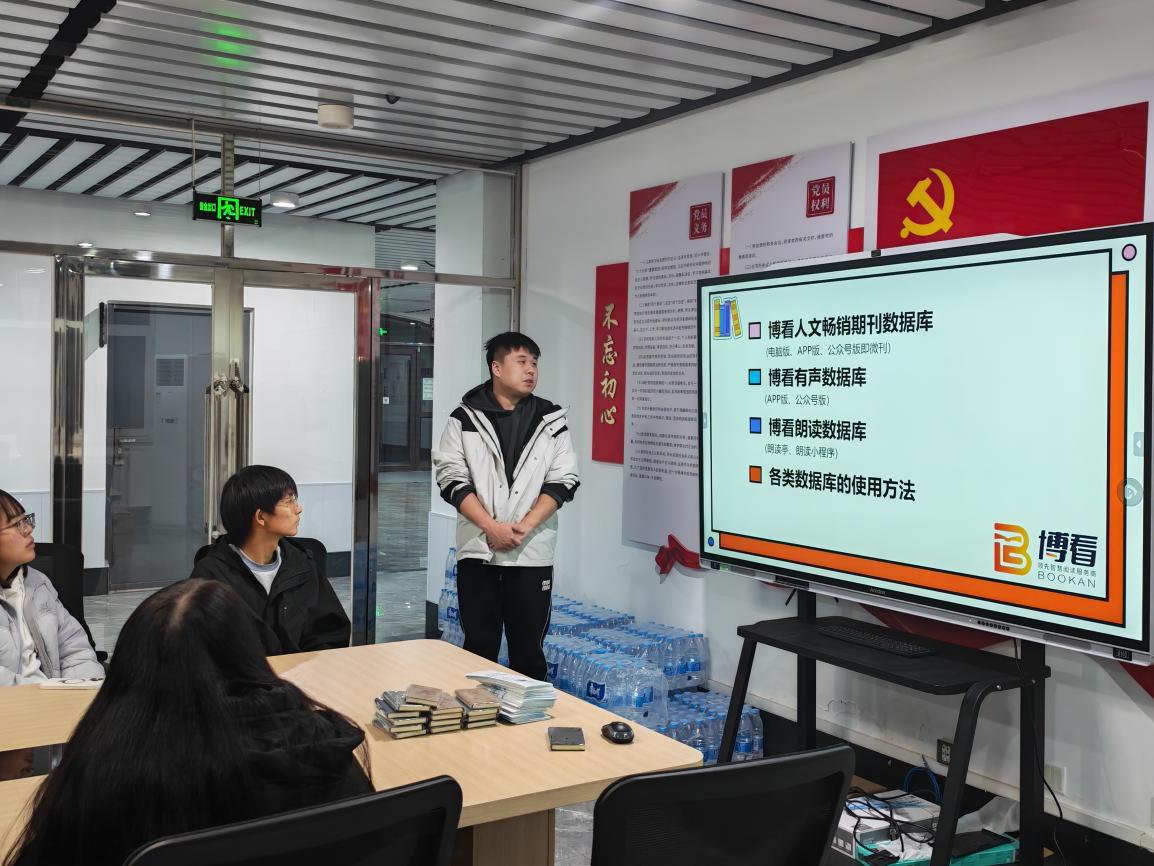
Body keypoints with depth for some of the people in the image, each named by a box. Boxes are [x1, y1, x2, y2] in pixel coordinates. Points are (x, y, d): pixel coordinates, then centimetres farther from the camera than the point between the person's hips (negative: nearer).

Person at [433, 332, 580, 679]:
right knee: (479, 649, 8)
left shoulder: (551, 420, 5)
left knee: (529, 651, 6)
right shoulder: (465, 419, 2)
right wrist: (493, 527, -14)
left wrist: (523, 526, -12)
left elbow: (563, 480, 0)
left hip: (533, 554, 1)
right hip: (477, 551, 0)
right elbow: (452, 479, -4)